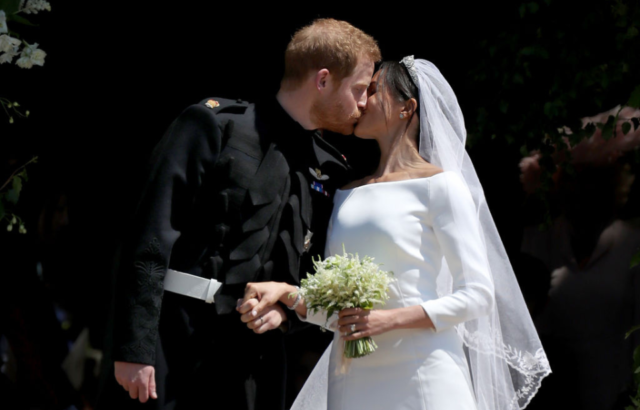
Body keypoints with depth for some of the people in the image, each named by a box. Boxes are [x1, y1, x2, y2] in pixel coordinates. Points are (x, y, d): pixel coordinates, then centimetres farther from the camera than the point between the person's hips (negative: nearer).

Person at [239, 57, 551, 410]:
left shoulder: (438, 184, 0)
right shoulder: (346, 195, 17)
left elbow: (477, 294, -6)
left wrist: (390, 319, -15)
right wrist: (287, 293, -3)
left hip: (420, 376, -5)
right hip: (352, 381, 5)